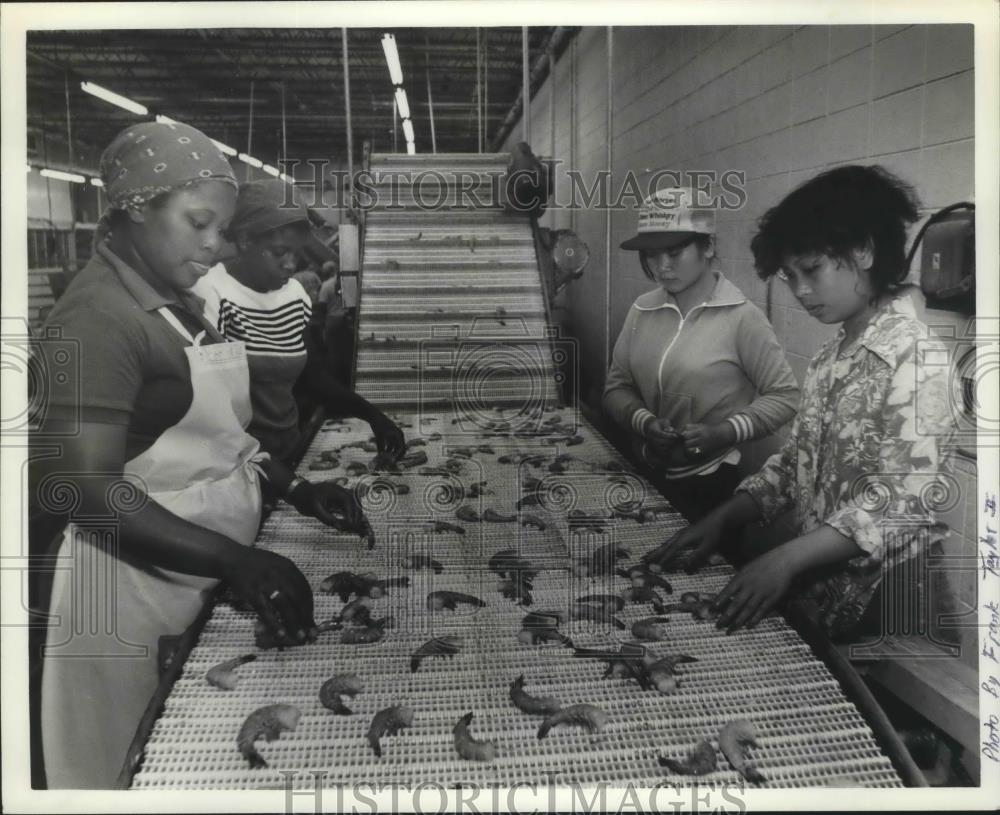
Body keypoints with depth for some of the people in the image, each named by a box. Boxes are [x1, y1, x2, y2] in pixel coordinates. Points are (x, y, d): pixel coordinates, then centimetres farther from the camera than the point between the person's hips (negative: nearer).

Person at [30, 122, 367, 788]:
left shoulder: (176, 300, 9)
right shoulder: (98, 319, -20)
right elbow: (90, 491, -26)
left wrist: (296, 490, 3)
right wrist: (238, 561, -30)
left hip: (203, 572, 9)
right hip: (138, 576, -9)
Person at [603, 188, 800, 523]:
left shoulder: (741, 317, -12)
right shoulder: (641, 310, 2)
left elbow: (784, 395, -9)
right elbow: (617, 387, 6)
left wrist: (724, 433, -20)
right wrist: (643, 422, -13)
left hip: (713, 482, -4)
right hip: (645, 473, 4)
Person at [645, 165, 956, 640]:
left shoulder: (918, 358, -13)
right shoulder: (829, 361, 13)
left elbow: (905, 499, -20)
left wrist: (787, 558, -26)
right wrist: (722, 519, -2)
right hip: (811, 591, 7)